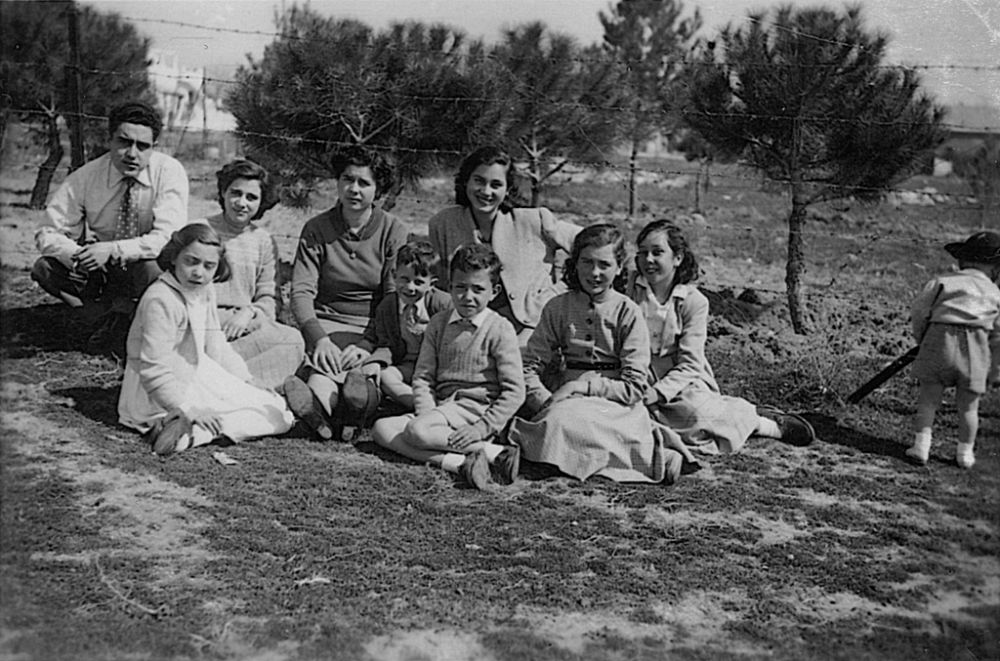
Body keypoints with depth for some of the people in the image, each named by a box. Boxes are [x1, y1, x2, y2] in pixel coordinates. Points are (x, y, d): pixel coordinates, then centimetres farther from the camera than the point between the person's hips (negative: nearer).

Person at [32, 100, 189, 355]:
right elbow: (48, 234, -12)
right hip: (100, 273, 3)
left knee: (154, 269, -37)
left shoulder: (169, 172, -20)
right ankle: (105, 322, -6)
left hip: (147, 266, -2)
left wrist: (113, 250, -38)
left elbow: (168, 237, -29)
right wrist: (78, 255, -33)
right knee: (44, 269, -21)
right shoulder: (86, 177, -13)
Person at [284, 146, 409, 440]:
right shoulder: (316, 229, 4)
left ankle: (316, 402, -60)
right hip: (327, 321, 1)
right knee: (328, 358, -34)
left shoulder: (393, 232, 1)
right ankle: (320, 409, -61)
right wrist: (319, 338, -25)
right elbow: (302, 291, -6)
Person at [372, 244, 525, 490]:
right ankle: (460, 463, -31)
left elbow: (514, 391, -8)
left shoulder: (500, 329, -5)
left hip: (476, 408, -7)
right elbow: (422, 377, 11)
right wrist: (427, 413, -8)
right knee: (382, 429, -15)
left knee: (417, 431, -30)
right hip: (443, 406, 7)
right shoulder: (438, 323, 12)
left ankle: (496, 453, -24)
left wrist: (482, 427, -17)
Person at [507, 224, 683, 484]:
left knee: (565, 423, -35)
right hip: (568, 401, 3)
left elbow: (634, 387, -5)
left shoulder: (628, 312, 0)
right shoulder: (558, 308, 7)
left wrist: (582, 386, -13)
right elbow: (529, 366, 5)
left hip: (616, 404, -3)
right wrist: (548, 402, -13)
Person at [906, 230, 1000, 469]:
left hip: (940, 337, -1)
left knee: (928, 397, 7)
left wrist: (922, 338, 25)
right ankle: (965, 453, 20)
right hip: (975, 346, 1)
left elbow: (918, 311, 7)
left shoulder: (942, 281, 10)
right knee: (968, 405, 10)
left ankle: (921, 446, 4)